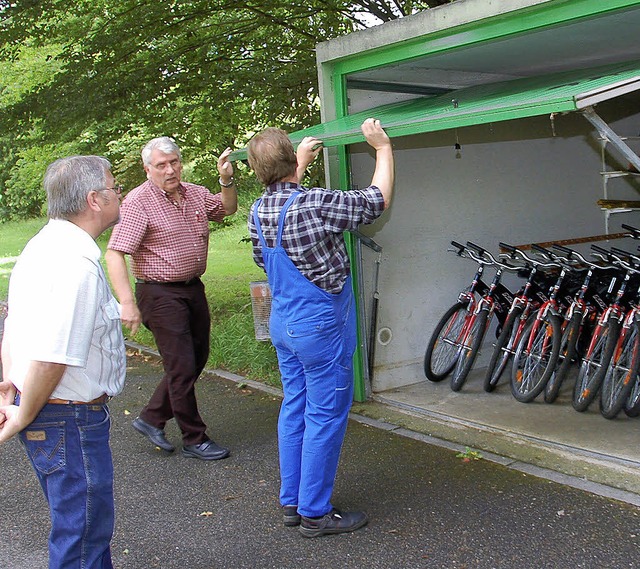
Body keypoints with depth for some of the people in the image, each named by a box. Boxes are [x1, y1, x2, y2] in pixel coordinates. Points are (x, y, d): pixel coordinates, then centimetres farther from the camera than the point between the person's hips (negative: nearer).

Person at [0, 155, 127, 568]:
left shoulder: (42, 246, 9)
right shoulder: (78, 262, -24)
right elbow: (50, 359, -27)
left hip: (41, 416, 10)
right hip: (71, 418, -10)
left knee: (80, 524, 24)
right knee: (84, 533, 5)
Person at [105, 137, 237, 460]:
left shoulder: (195, 194, 6)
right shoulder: (139, 202, -15)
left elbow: (227, 208, 24)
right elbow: (115, 254, -21)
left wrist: (226, 180, 3)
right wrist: (127, 303, -30)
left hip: (193, 288, 8)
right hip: (160, 294, -8)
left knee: (196, 359, 15)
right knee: (182, 367, -3)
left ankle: (151, 418, 30)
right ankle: (194, 440, 12)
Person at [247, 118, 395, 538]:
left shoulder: (259, 211, 1)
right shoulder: (315, 205, -22)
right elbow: (377, 201, -11)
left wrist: (302, 162, 35)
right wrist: (383, 147, 1)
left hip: (283, 322, 8)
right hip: (321, 326, -8)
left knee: (295, 409, 16)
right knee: (326, 417, 2)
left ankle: (291, 502, 26)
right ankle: (315, 513, 11)